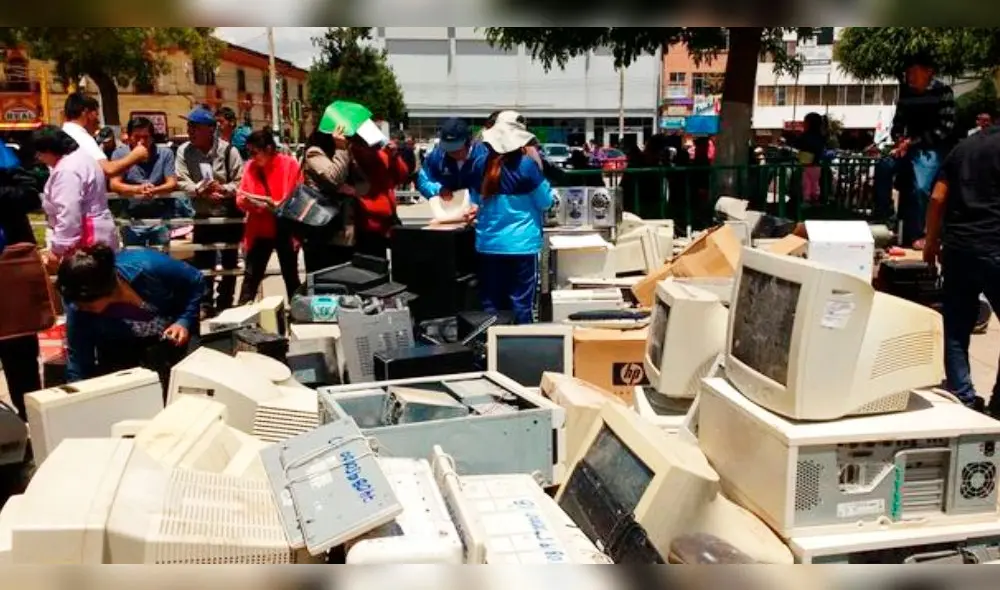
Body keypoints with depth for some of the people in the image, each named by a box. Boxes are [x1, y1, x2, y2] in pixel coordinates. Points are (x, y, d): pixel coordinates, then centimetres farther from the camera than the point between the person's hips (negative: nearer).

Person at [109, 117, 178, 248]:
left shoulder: (165, 153, 1)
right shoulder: (119, 154, -1)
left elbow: (172, 184, -5)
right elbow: (114, 185, -10)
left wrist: (154, 191, -28)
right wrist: (138, 189, -31)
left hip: (160, 218, 0)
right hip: (132, 219, 0)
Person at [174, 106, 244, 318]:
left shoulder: (228, 150, -13)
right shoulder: (184, 151, -5)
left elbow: (241, 182, -12)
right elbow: (182, 181, -12)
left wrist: (223, 189, -30)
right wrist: (201, 190, -29)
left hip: (230, 215, -2)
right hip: (203, 215, 2)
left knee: (229, 261, 9)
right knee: (202, 261, 7)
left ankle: (224, 304, 22)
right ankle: (205, 304, 17)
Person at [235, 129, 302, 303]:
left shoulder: (290, 164, -8)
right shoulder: (250, 166, 2)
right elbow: (240, 198, 5)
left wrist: (276, 205, -20)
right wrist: (245, 201, -17)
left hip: (285, 230, -2)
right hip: (259, 230, 2)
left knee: (291, 276, 10)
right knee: (251, 276, 4)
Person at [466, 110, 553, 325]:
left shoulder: (480, 165, 2)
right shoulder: (526, 165, -11)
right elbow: (545, 202, -1)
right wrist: (539, 170, 9)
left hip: (489, 244, 4)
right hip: (521, 243, -4)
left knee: (491, 302, 11)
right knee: (521, 302, 4)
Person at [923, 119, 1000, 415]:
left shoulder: (963, 146, 13)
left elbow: (937, 199, 12)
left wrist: (932, 241, 19)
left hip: (956, 248, 6)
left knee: (956, 328, 8)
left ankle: (962, 397, 13)